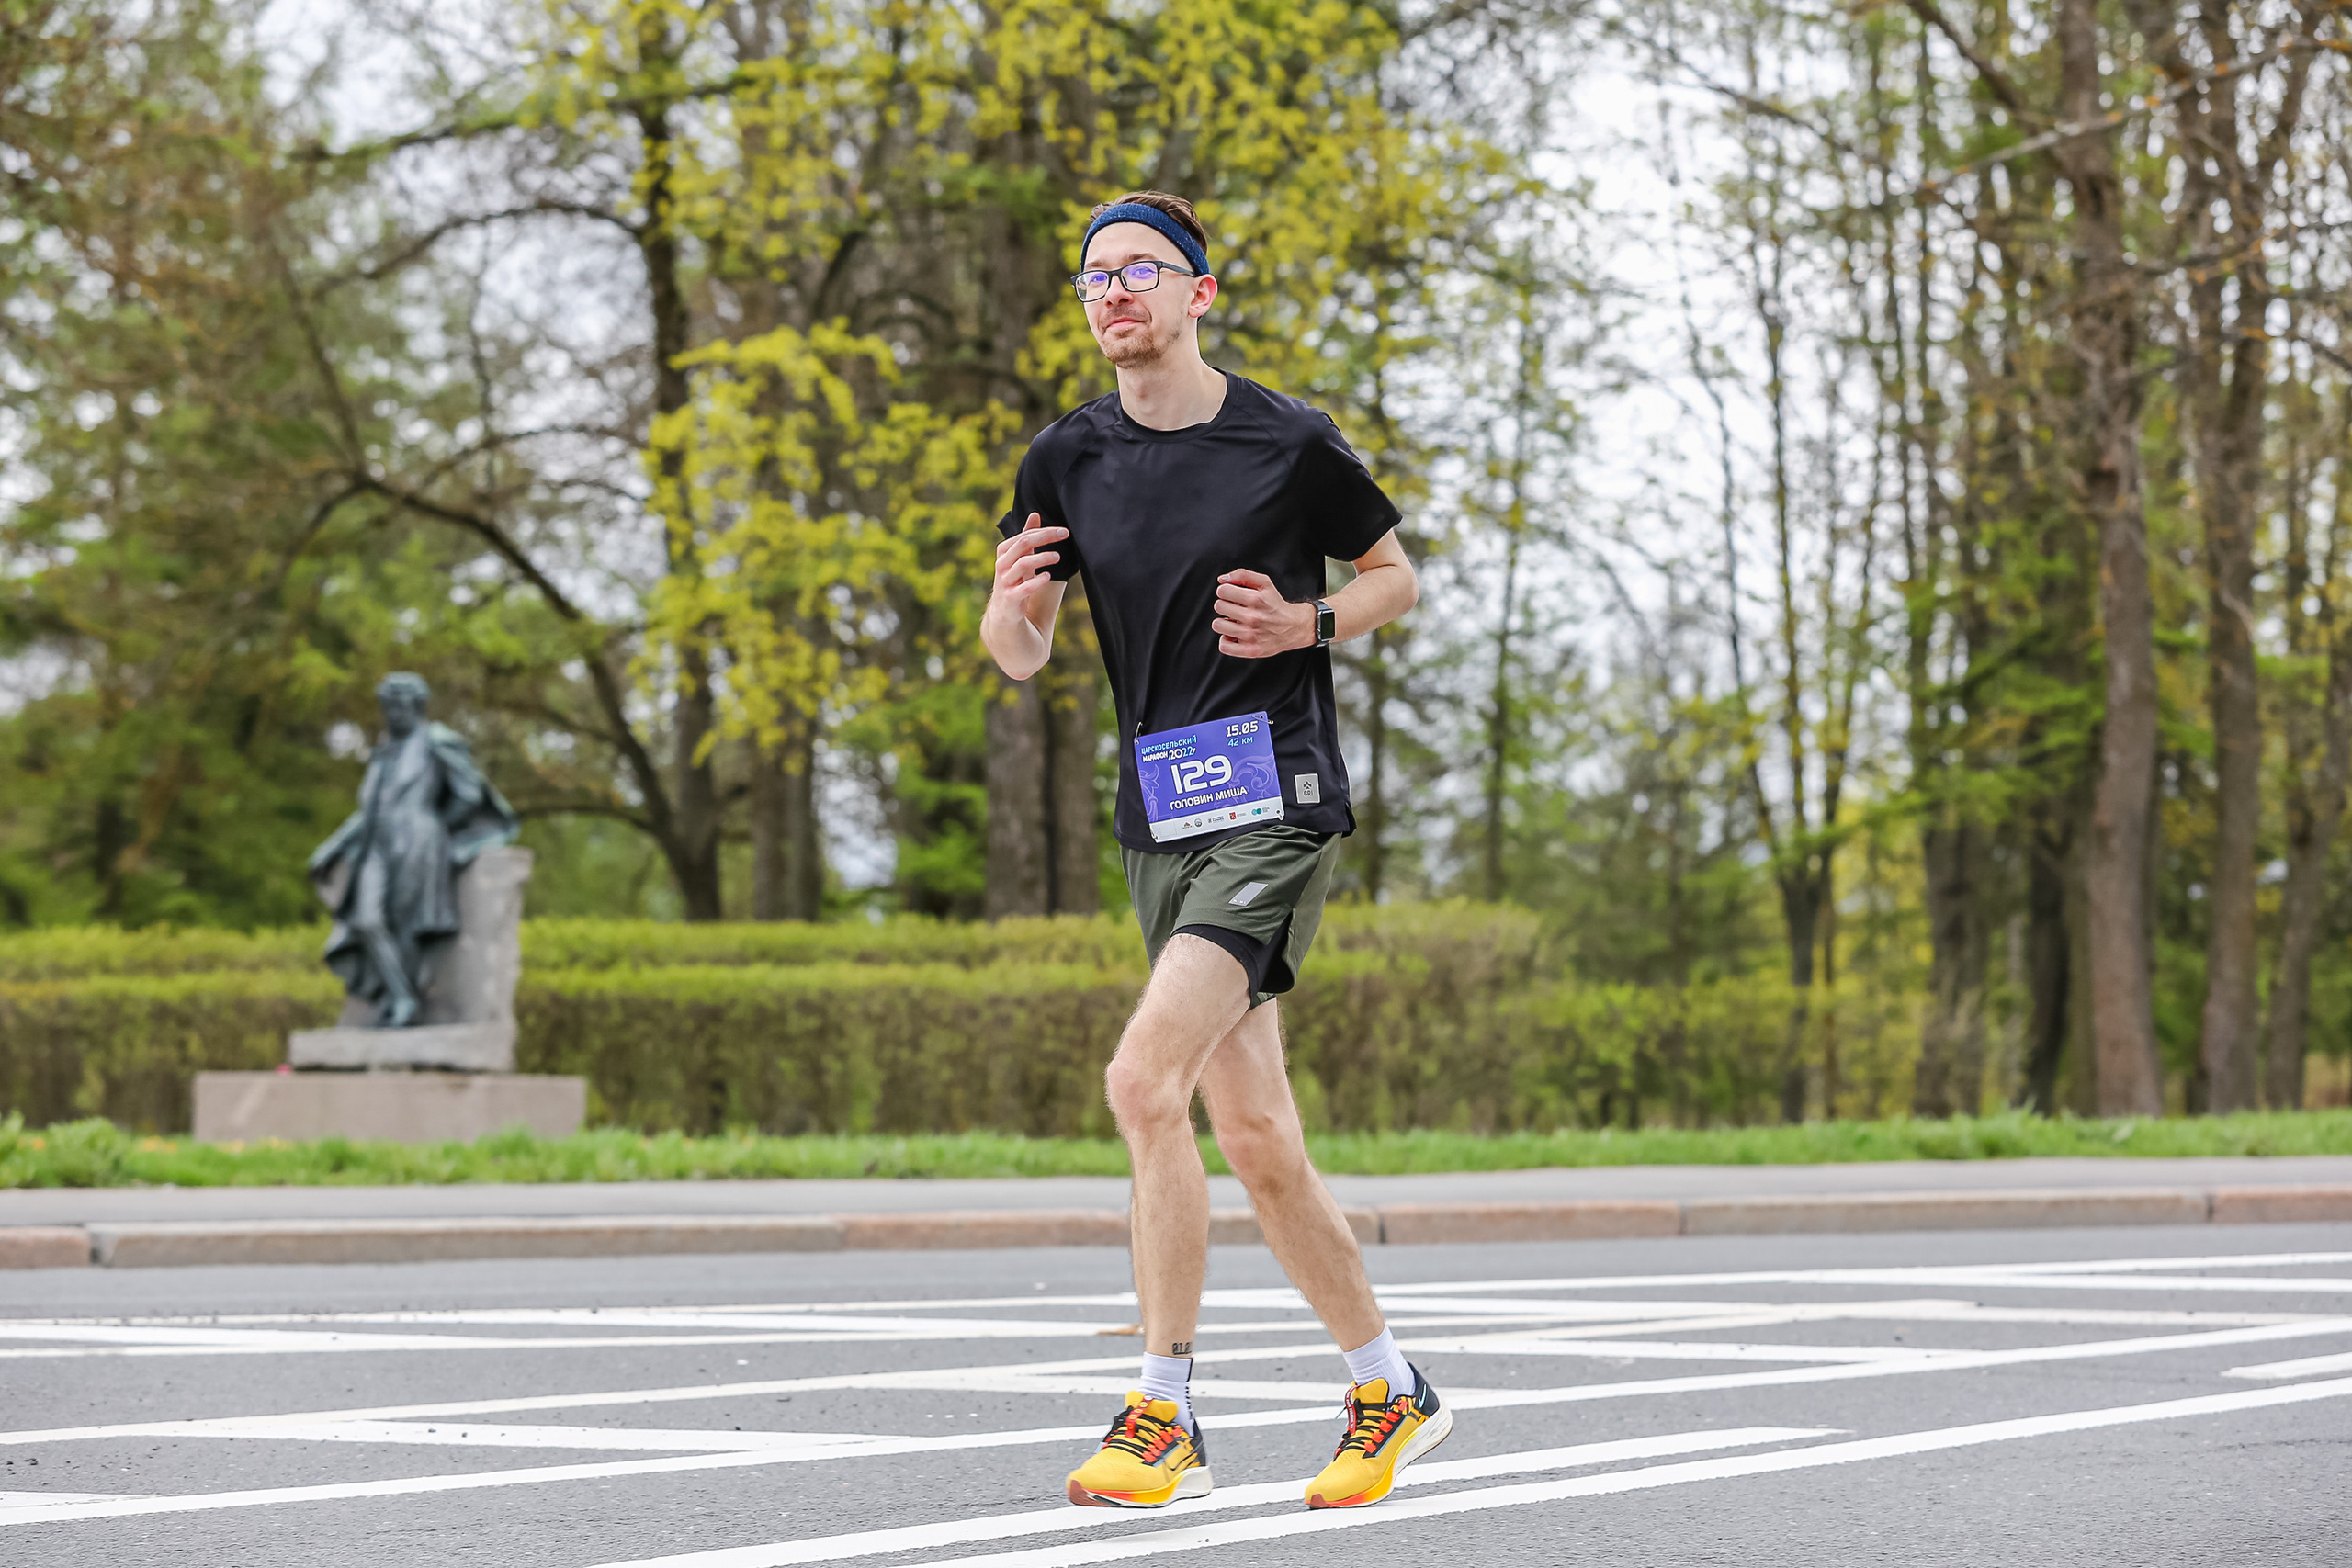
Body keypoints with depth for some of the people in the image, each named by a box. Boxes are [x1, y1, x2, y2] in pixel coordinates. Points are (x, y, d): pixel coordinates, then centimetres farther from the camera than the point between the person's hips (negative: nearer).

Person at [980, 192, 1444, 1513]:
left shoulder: (1292, 444, -3)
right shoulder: (1066, 462, 8)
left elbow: (1397, 576, 9)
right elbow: (1020, 658, 12)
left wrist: (1310, 623, -10)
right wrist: (1015, 601, -11)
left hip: (1279, 805, -5)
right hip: (1162, 821, 5)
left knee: (1146, 1079, -21)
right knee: (1255, 1135, 6)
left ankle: (1164, 1417, -13)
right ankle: (1392, 1389, 22)